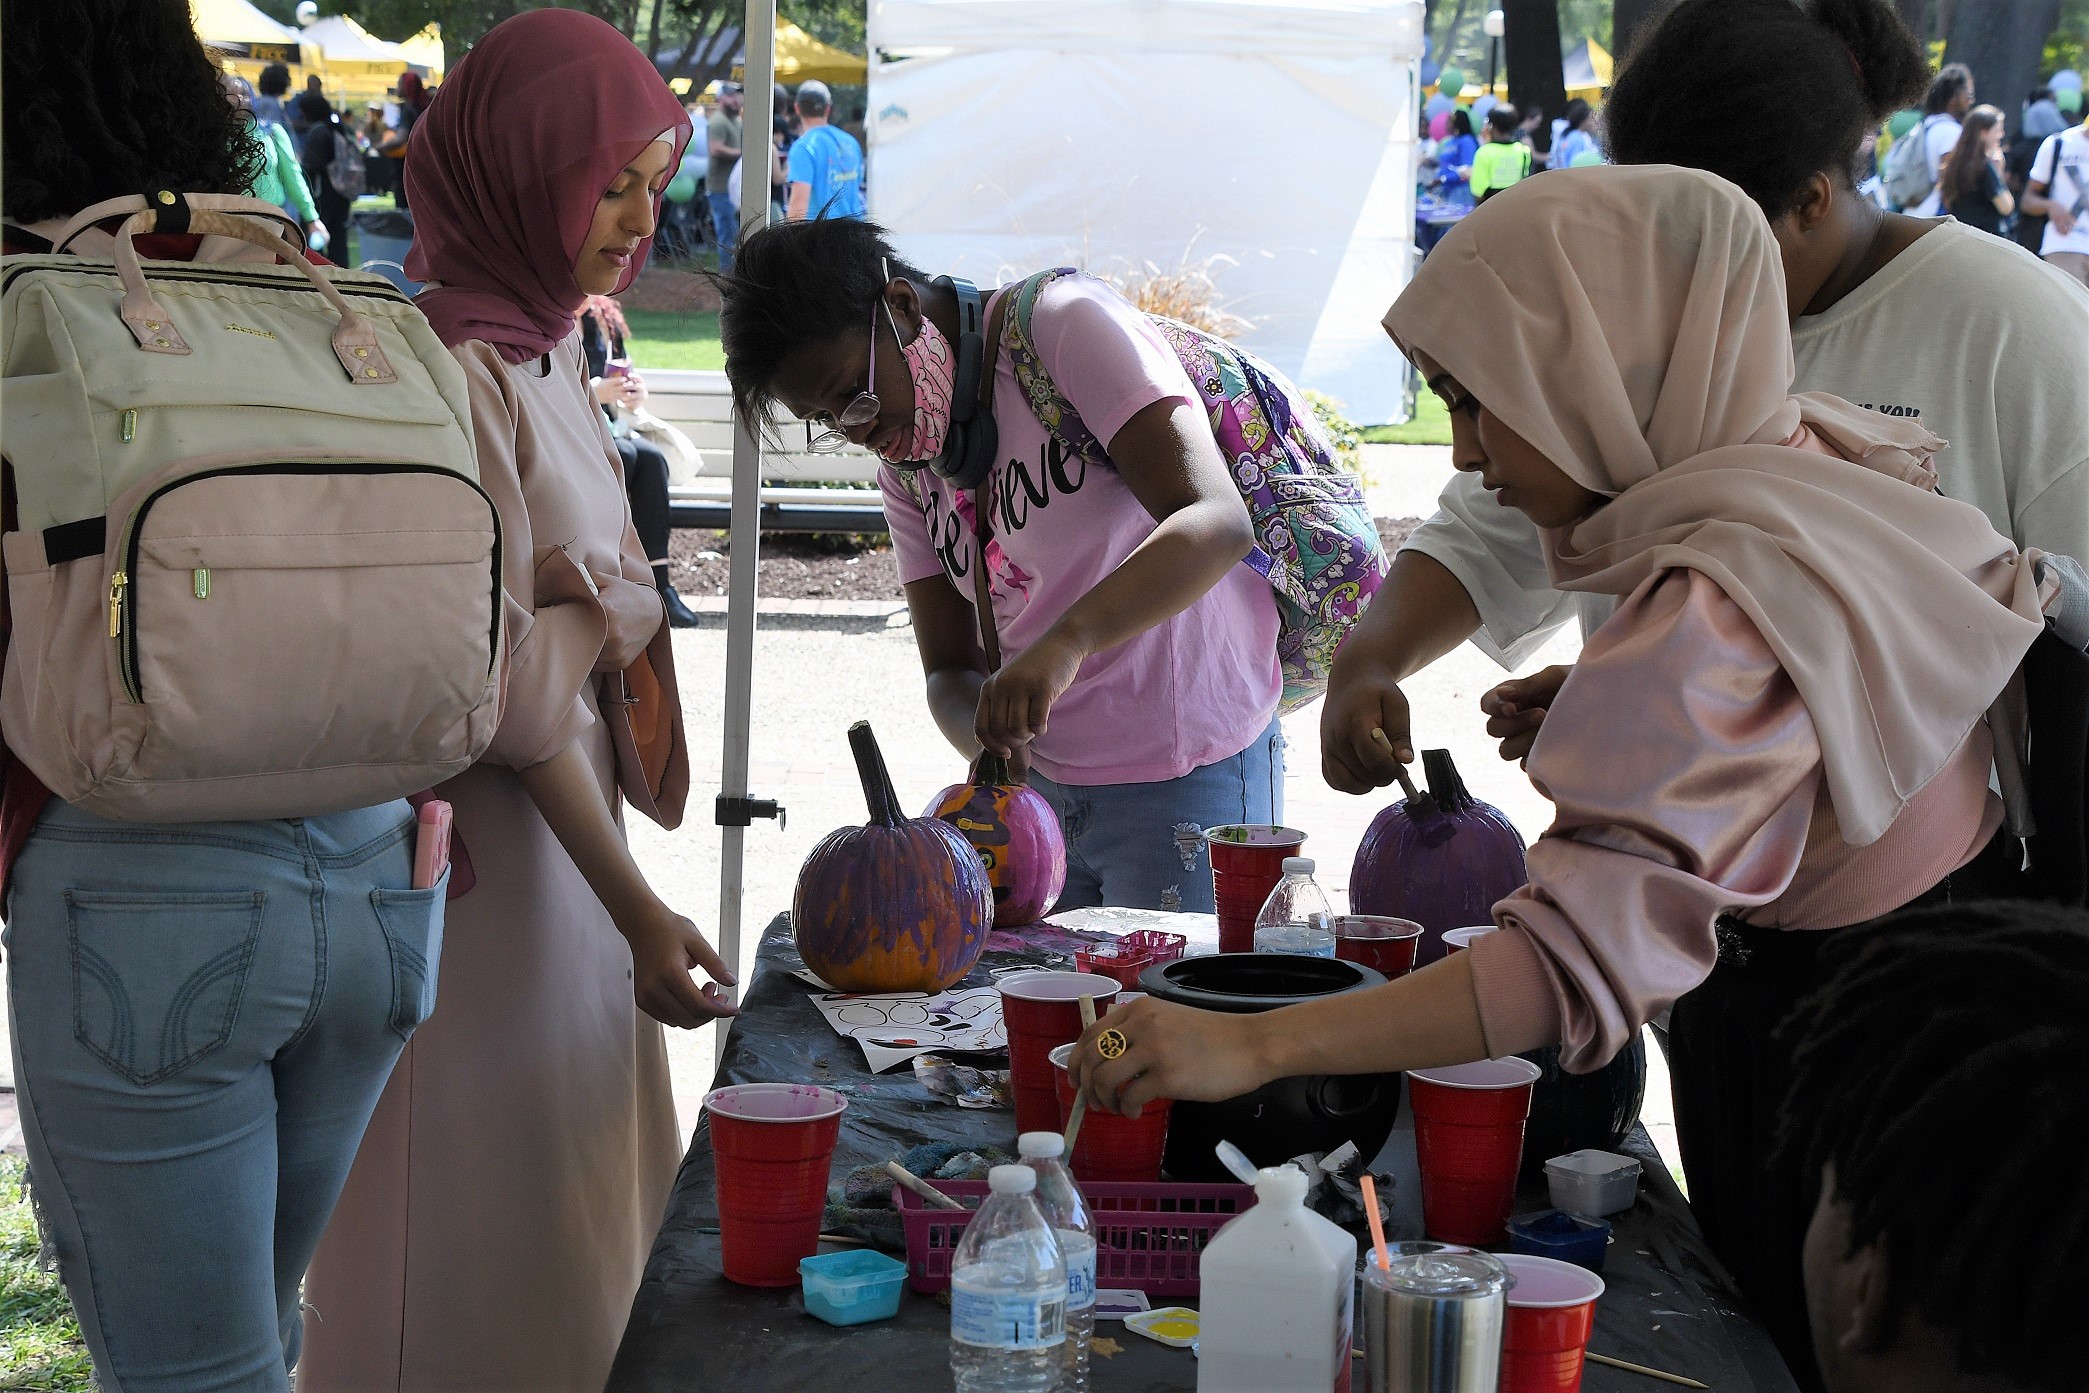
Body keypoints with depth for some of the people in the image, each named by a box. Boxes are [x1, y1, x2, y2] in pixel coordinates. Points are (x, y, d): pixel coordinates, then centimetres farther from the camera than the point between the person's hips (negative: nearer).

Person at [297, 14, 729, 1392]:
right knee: (487, 1238, 2)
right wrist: (635, 905, -20)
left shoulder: (548, 345, 9)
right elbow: (497, 684, -21)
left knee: (588, 1214, 18)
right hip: (478, 844, -9)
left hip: (564, 815, 10)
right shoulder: (456, 366, -21)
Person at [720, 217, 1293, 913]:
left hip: (1186, 778, -6)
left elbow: (1215, 522, -26)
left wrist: (1065, 640, -39)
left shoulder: (1066, 324, -14)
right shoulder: (901, 460, 7)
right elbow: (950, 667, 7)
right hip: (1040, 784, 6)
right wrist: (994, 740, -16)